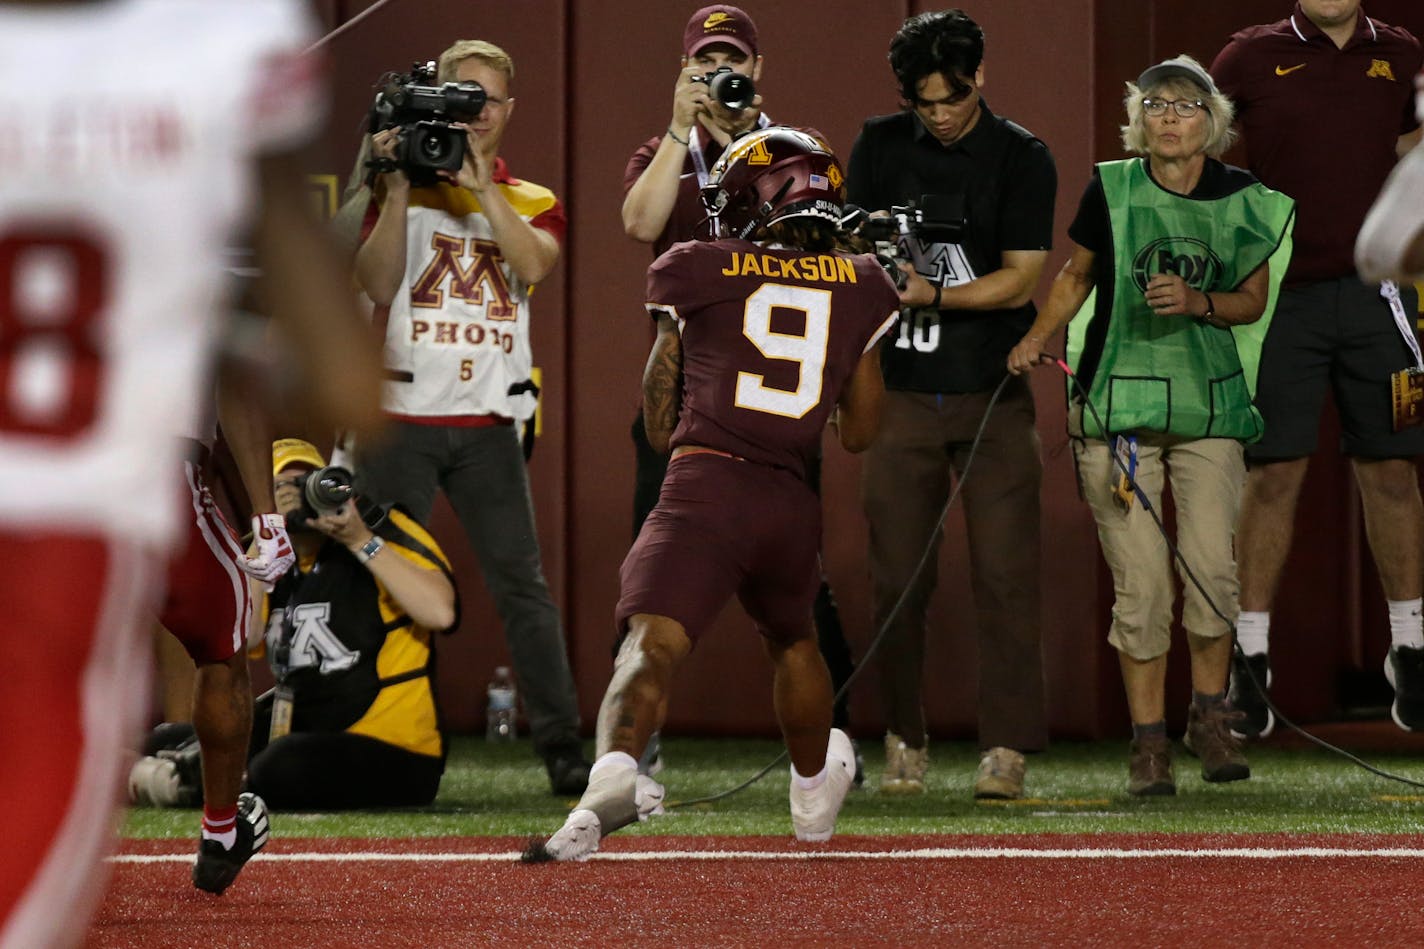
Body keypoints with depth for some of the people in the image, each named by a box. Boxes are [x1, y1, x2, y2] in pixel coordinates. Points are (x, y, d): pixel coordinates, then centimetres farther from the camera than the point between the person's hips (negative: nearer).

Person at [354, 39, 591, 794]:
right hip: (402, 416, -1)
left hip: (488, 424, 1)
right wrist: (399, 190, -11)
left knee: (521, 584, -5)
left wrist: (480, 186, -16)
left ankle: (561, 746, -4)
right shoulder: (403, 190, 9)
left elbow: (534, 263, -11)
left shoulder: (531, 203, 12)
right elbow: (377, 284, -6)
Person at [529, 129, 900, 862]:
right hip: (791, 500, 4)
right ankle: (815, 790, 50)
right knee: (791, 640, 30)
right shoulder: (859, 289, 14)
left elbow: (659, 425, 13)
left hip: (704, 483, -4)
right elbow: (858, 433, 20)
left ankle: (614, 777, -44)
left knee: (651, 643, -18)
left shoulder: (699, 275, 8)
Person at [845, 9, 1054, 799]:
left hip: (993, 397, -3)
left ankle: (1005, 746, -5)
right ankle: (903, 740, 13)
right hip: (901, 395, 3)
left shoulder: (1021, 159, -3)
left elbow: (1020, 281, -8)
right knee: (896, 576, 2)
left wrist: (932, 294, -20)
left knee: (1004, 574, -7)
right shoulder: (880, 146, 7)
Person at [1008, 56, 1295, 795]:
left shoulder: (1243, 200, 0)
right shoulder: (1111, 190, -1)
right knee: (1139, 582, -4)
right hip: (1118, 399, -1)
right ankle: (1148, 739, 6)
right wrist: (1036, 339, 1)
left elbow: (1253, 300, 8)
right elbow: (1077, 274, 13)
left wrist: (1198, 302, -11)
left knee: (1212, 568, -7)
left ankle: (1210, 717, 15)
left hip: (1209, 402, 1)